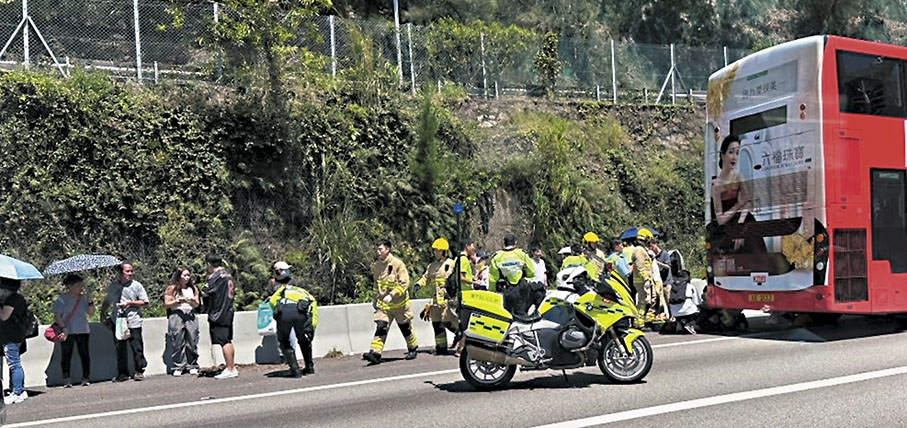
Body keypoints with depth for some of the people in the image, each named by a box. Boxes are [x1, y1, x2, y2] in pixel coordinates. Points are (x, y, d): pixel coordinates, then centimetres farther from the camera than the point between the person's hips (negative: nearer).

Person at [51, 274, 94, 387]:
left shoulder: (84, 297, 7)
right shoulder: (63, 298, -3)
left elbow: (91, 313, 7)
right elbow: (57, 315, -4)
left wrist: (90, 301, -7)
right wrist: (63, 327, -13)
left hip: (82, 330, 3)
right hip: (67, 331, -2)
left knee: (84, 354, 2)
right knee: (66, 355, 1)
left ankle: (86, 378, 8)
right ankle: (66, 379, 8)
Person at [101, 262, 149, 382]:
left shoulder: (137, 285, 0)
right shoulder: (113, 286, 9)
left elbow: (144, 302, 0)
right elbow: (107, 302, 24)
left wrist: (130, 303, -10)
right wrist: (102, 314, 19)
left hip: (133, 322, -3)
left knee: (137, 347, -3)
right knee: (120, 348, 6)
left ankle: (139, 371, 8)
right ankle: (122, 373, 15)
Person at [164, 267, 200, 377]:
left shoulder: (193, 288, 16)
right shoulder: (172, 288, 6)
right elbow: (166, 304, 2)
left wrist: (193, 301, -6)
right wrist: (178, 301, -10)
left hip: (190, 316, 3)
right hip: (176, 315, -3)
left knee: (192, 341, -2)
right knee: (177, 343, -4)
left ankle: (192, 366, 7)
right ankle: (178, 367, 3)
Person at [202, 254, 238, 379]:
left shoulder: (216, 276, -14)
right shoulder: (228, 275, 13)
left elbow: (205, 292, -16)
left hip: (218, 314, -9)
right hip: (228, 312, 9)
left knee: (224, 342, -7)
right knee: (228, 341, 13)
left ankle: (230, 369, -7)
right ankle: (232, 368, 17)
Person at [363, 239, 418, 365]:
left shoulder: (398, 264, -15)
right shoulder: (376, 265, 4)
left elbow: (405, 283, -18)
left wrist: (392, 295, -25)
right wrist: (376, 300, 18)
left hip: (399, 304, -4)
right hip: (383, 304, 4)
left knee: (405, 328, 12)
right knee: (380, 327, -11)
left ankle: (412, 349, 33)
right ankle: (375, 353, -17)